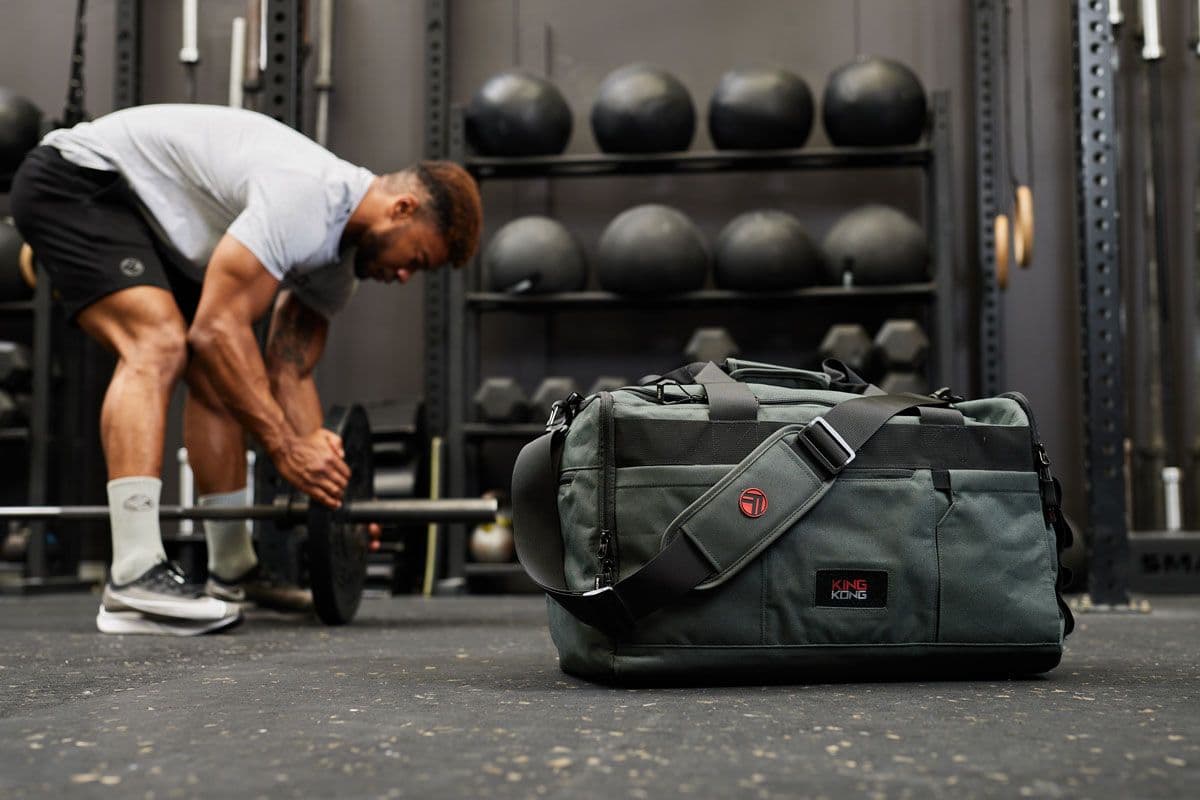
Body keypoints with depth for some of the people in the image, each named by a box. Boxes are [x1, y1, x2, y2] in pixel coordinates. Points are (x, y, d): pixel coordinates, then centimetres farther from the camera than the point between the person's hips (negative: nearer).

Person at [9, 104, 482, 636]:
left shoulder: (338, 253, 1)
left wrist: (326, 473, -8)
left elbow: (289, 374, 3)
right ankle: (133, 581, -33)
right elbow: (216, 327, -33)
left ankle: (233, 571, 15)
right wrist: (287, 448, -30)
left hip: (141, 210, 10)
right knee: (159, 345, -29)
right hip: (74, 180, -10)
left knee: (220, 373, 7)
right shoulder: (305, 198, -30)